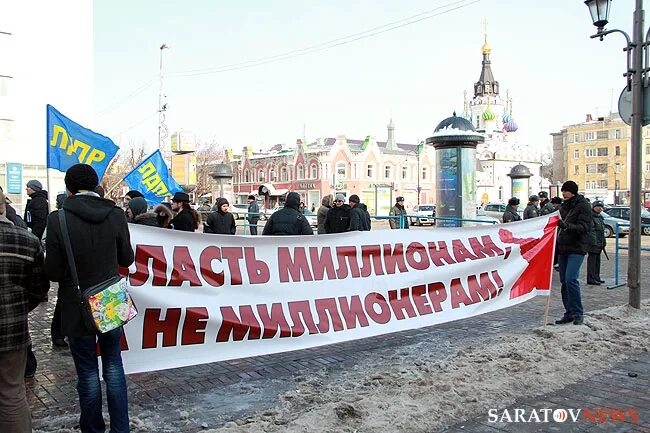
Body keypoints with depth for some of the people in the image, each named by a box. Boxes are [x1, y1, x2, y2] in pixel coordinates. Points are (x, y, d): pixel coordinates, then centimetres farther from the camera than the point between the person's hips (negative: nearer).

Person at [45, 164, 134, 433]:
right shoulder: (116, 215, -9)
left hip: (77, 307, -2)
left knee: (88, 372, 12)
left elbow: (53, 272, -13)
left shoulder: (58, 219, -16)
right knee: (113, 367, 17)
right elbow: (126, 259, 2)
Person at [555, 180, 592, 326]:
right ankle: (569, 313, 15)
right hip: (563, 248, 7)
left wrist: (567, 226, -30)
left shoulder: (583, 206, -5)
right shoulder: (564, 206, 17)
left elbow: (584, 227, -16)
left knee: (571, 279, -16)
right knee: (564, 281, 7)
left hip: (577, 249, -7)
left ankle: (578, 313, -6)